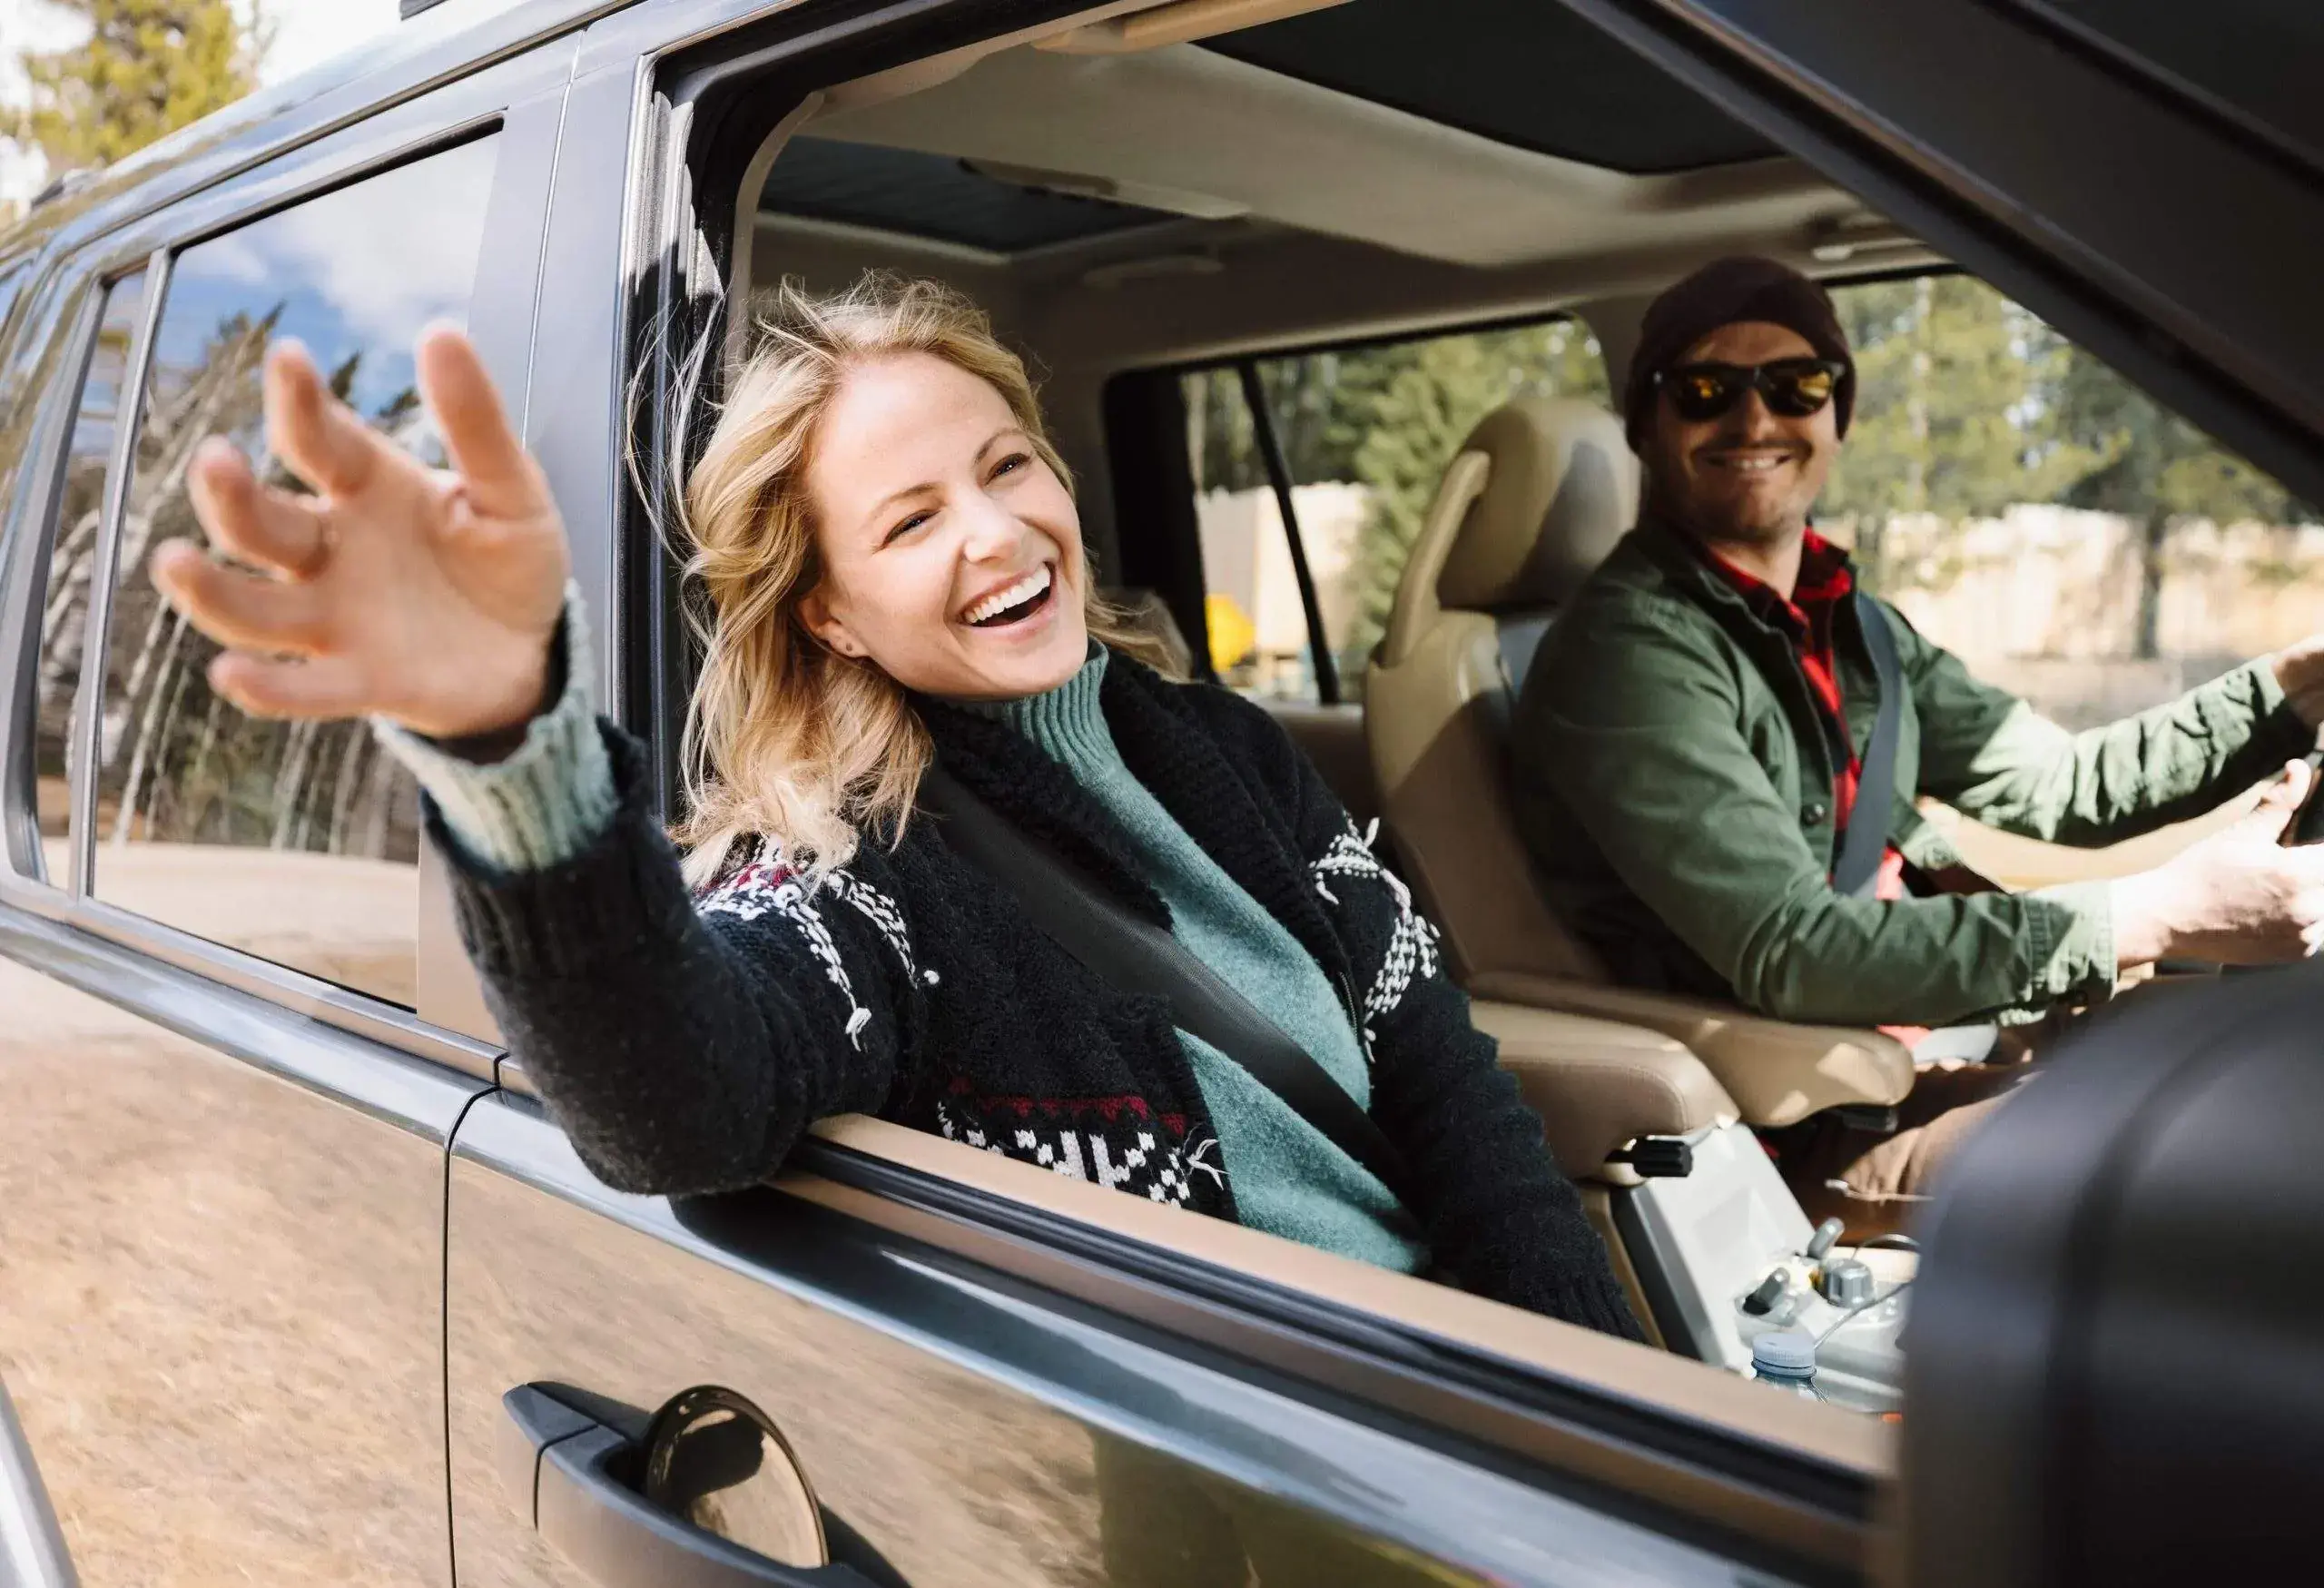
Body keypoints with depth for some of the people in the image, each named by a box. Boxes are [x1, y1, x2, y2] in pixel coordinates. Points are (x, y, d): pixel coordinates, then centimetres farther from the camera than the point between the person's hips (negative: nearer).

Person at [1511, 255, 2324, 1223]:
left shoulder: (1847, 625, 11)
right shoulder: (1631, 652, -17)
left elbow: (2059, 785, 16)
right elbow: (1789, 953, -25)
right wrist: (2158, 916, -25)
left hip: (1919, 1049, 9)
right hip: (1799, 1139, -9)